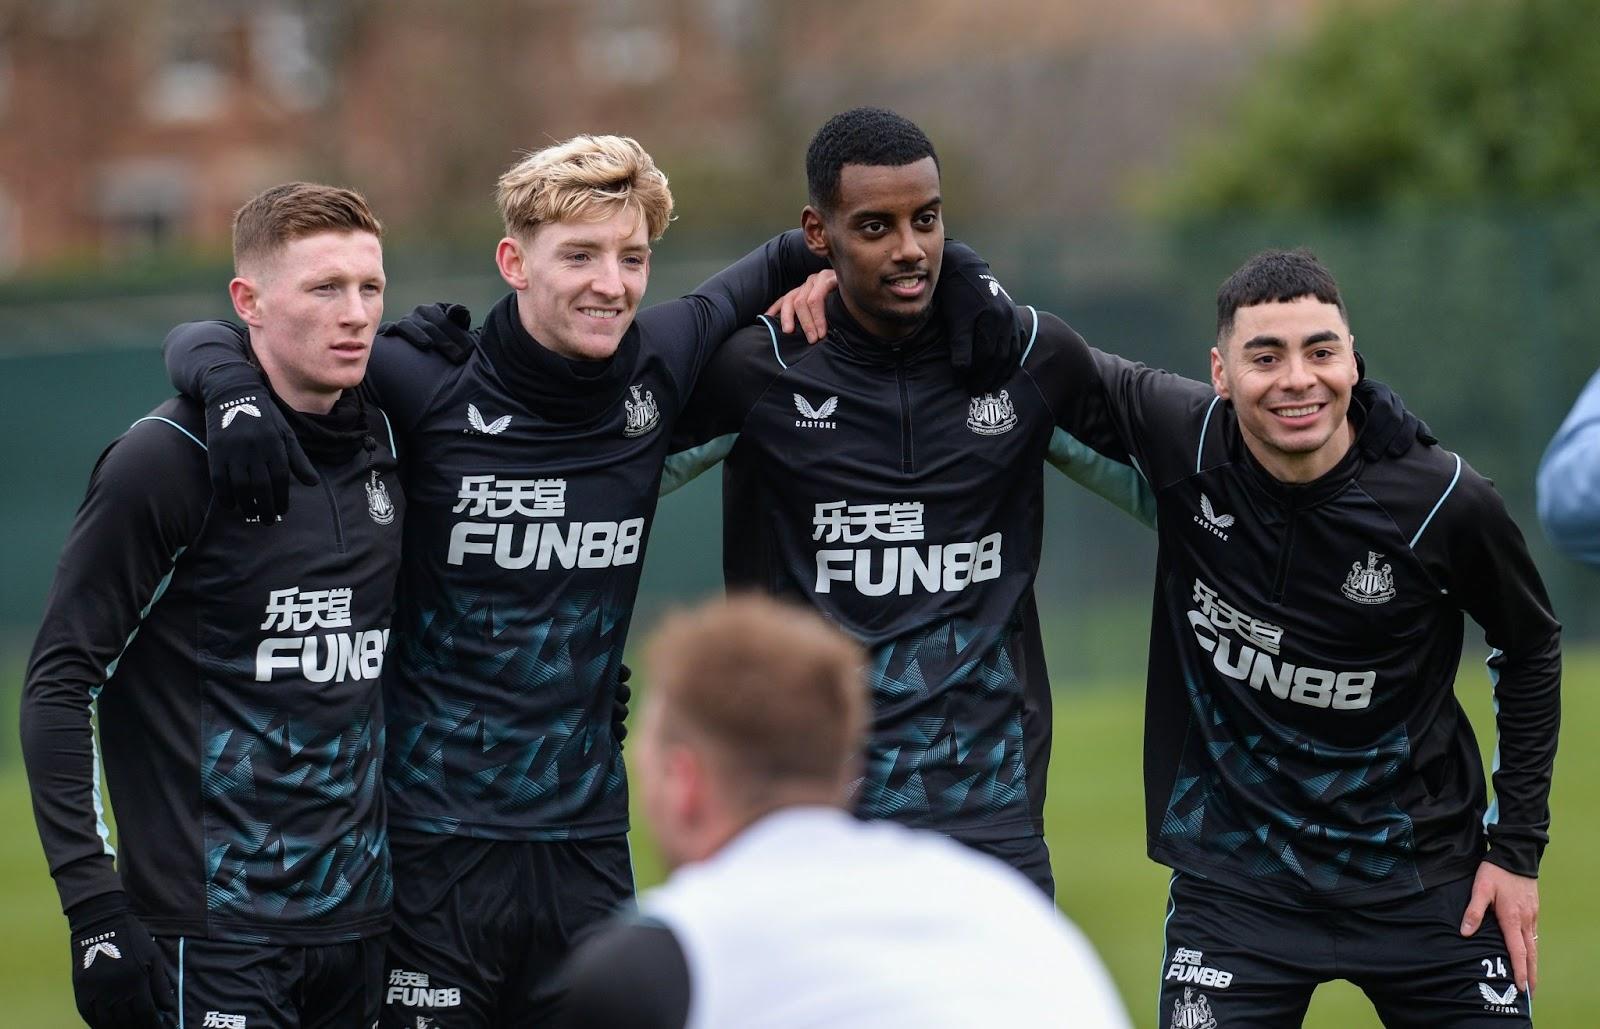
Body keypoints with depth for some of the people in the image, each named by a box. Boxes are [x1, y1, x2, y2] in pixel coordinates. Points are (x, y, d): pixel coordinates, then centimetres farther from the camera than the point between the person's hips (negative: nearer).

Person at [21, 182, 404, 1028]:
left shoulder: (384, 446, 9)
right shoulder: (167, 460, -9)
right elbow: (59, 683, -9)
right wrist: (93, 904, -15)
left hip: (356, 919, 6)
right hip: (214, 934, -6)